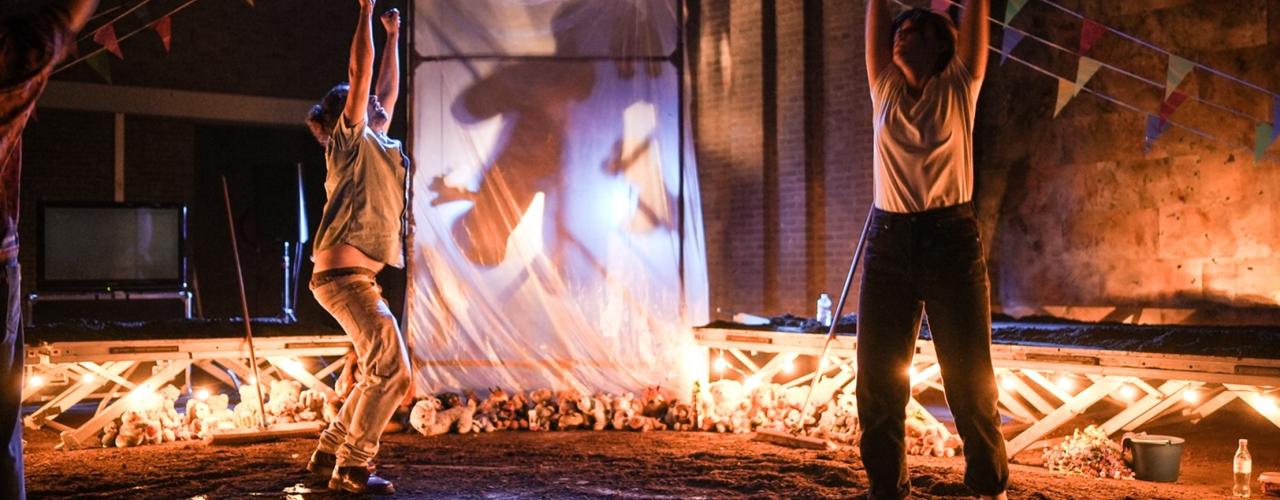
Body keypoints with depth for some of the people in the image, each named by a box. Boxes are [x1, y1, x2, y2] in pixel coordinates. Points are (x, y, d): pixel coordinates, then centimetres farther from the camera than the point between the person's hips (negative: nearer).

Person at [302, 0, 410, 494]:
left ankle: (328, 453, 24)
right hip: (345, 276, -10)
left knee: (378, 375, 15)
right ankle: (352, 467, -9)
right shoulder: (349, 140, -2)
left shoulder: (374, 142, 20)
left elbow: (388, 90, 31)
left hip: (356, 279, 10)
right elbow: (359, 73, -9)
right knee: (392, 372, -13)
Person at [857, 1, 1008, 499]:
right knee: (877, 378, 3)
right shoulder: (885, 88, 11)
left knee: (969, 379, 3)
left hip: (952, 240, -3)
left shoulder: (958, 88, 4)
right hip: (888, 242, 3)